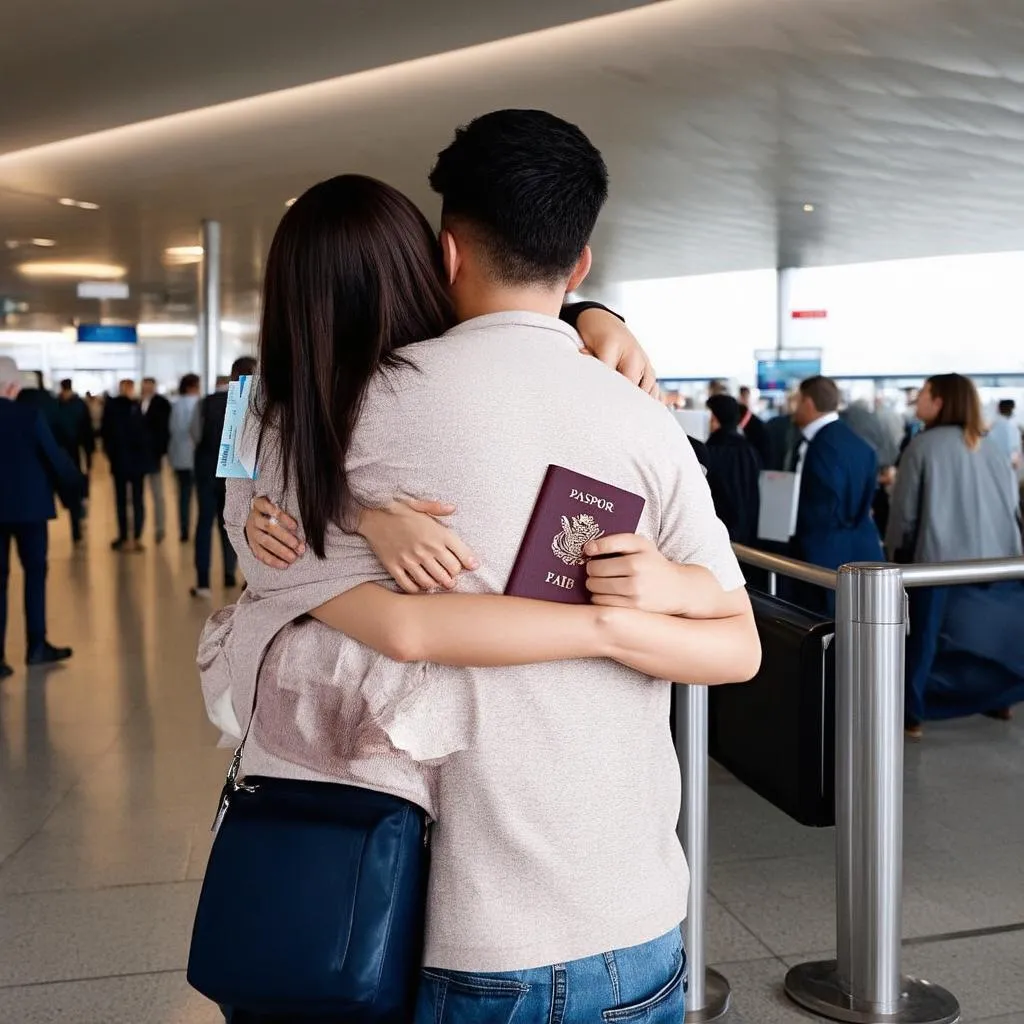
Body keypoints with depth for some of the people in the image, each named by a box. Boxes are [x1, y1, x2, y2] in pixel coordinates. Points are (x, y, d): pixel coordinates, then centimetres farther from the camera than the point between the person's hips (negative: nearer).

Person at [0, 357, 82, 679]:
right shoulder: (29, 414, -13)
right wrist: (75, 485, 5)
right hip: (27, 504, -3)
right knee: (35, 572, 11)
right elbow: (54, 455, -10)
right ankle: (37, 646, 15)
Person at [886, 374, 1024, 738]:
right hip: (992, 556, 5)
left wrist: (896, 550, 8)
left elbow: (905, 507, -4)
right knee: (984, 634, 19)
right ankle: (993, 697, 30)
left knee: (922, 636, 3)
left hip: (938, 555, -5)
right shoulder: (992, 447, 6)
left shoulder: (923, 445, -8)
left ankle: (911, 714, 6)